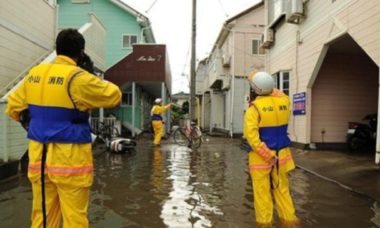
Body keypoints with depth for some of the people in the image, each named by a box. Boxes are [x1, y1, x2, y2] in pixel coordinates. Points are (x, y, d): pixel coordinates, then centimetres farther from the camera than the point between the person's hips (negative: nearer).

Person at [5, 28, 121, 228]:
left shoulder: (34, 74, 6)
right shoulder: (78, 78, -14)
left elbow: (13, 107, 17)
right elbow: (114, 96, -4)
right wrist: (98, 83, 14)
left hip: (38, 156, 7)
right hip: (69, 158, -6)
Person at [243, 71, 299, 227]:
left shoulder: (254, 107, -13)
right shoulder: (284, 101, 0)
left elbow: (251, 134, -21)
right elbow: (277, 94, 26)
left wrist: (266, 155, -18)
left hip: (260, 156, -5)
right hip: (280, 154, 5)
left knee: (262, 192, 5)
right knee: (282, 189, 15)